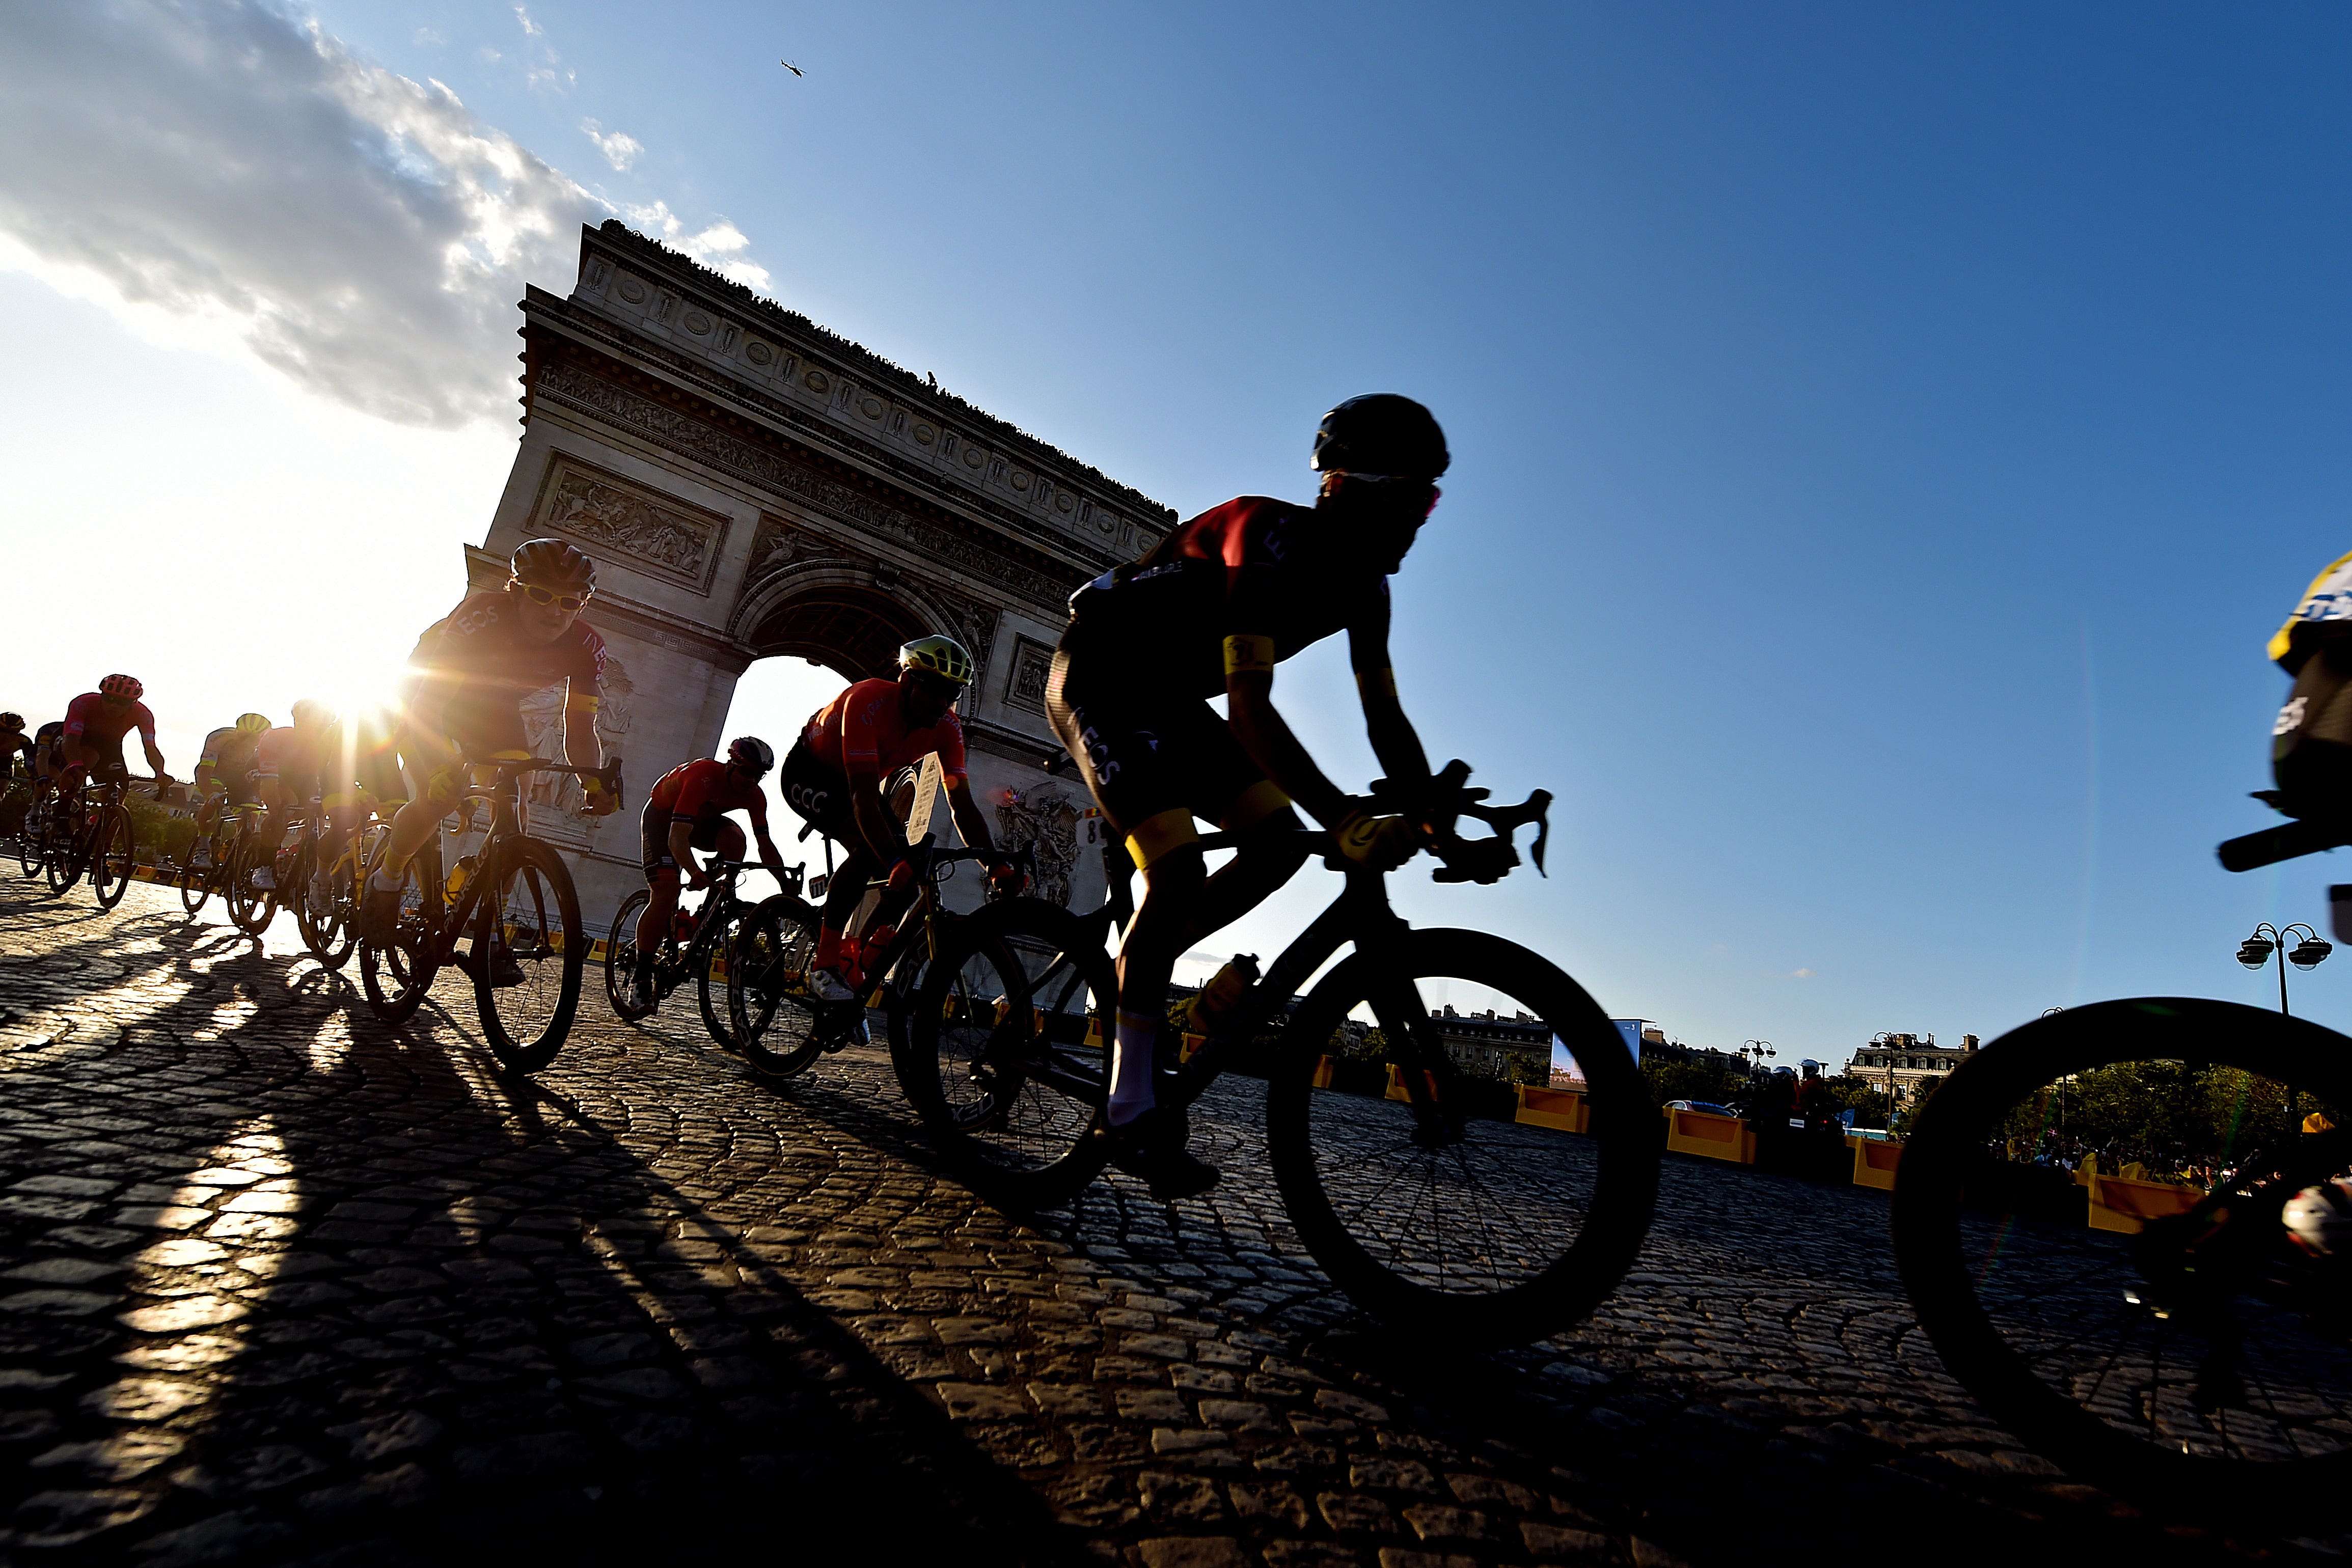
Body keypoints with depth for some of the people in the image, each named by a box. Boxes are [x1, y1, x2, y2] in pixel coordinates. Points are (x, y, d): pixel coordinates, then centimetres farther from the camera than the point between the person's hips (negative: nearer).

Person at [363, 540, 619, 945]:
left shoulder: (587, 648, -26)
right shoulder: (483, 614, -36)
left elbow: (580, 728, -22)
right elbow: (428, 706, -40)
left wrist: (595, 783, -39)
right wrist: (442, 767, -54)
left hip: (494, 708, 3)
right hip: (428, 690, -3)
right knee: (439, 796, -22)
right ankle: (386, 881, 9)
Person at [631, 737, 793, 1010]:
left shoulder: (754, 796, -20)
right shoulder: (703, 777, -38)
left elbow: (765, 844, -19)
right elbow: (677, 838, -45)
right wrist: (694, 872, -62)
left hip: (702, 819, 5)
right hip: (661, 816, -5)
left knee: (734, 840, -28)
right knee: (666, 894, -19)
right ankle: (641, 979, -10)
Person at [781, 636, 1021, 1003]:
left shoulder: (947, 727, -19)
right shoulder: (869, 701, -36)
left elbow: (962, 803, -22)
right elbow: (864, 795, -43)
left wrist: (996, 862, -35)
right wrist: (896, 861, -55)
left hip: (855, 780, 6)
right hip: (809, 771, -6)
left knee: (911, 864, -11)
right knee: (868, 848, -31)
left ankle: (857, 957, 7)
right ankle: (824, 963, -21)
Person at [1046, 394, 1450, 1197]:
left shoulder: (1363, 586, -1)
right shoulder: (1269, 537, -27)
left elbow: (1385, 718, 1)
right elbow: (1250, 708, -36)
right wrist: (1347, 819, -44)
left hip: (1168, 699, 9)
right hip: (1098, 679, -8)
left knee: (1278, 843, -5)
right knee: (1180, 872, -23)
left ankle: (1137, 968, 9)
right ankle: (1131, 1107, -11)